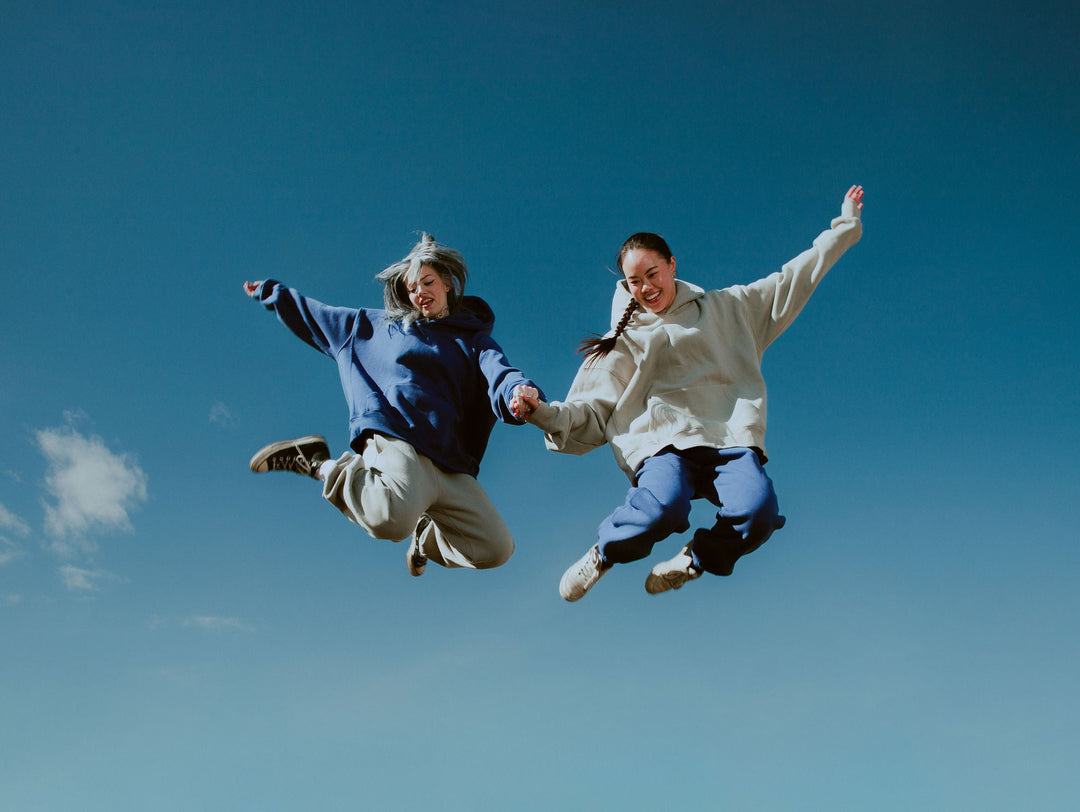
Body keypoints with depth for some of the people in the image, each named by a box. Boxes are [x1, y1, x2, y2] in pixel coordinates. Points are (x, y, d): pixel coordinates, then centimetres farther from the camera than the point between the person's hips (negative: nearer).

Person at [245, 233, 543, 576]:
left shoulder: (474, 339, 22)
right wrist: (270, 291, 43)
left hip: (450, 464, 3)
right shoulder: (381, 325, 24)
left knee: (496, 548, -11)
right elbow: (315, 316, 37)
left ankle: (426, 537, 20)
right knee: (393, 517, -36)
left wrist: (517, 392, -25)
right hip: (393, 435, -2)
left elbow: (498, 373, -1)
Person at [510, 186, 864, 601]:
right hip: (661, 441, -1)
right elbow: (593, 410, 13)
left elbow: (792, 280, 29)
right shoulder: (625, 339, 22)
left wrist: (845, 225, 30)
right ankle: (605, 552, -4)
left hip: (731, 436, 1)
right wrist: (547, 413, -8)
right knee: (665, 505, -36)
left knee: (759, 510, -32)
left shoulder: (726, 308, 25)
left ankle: (694, 559, -1)